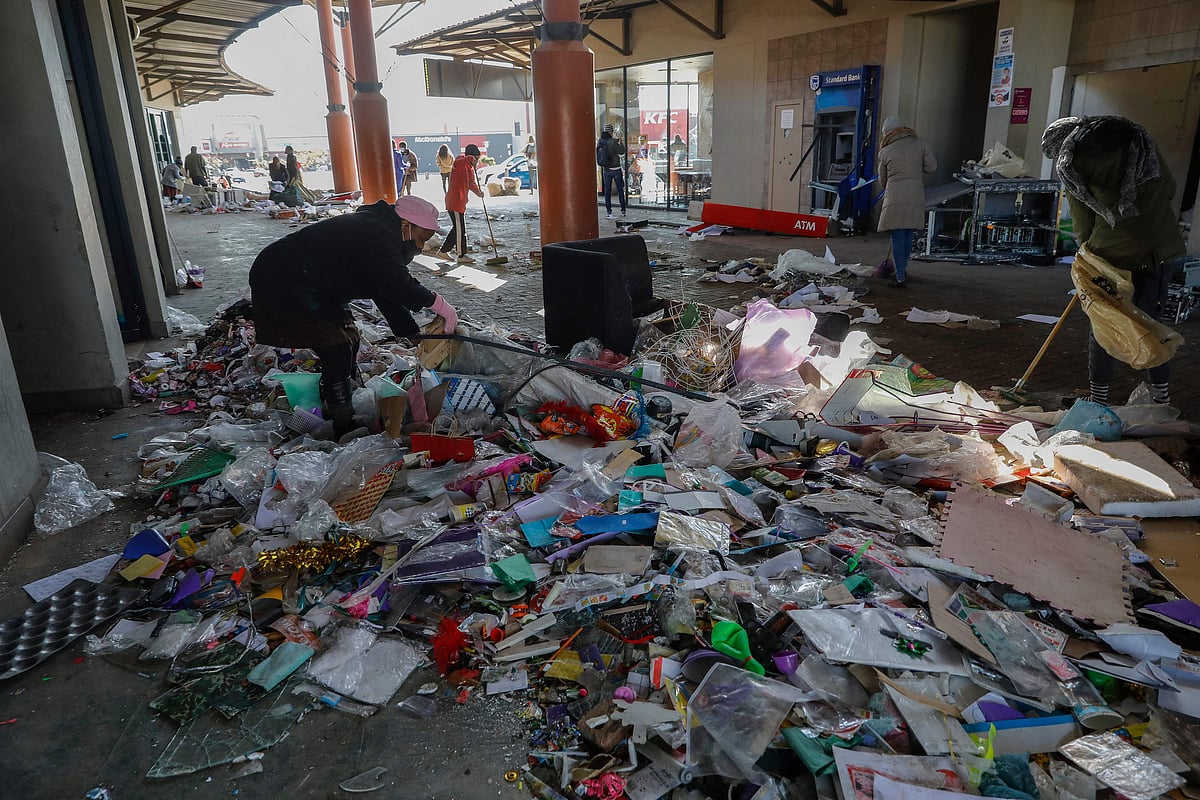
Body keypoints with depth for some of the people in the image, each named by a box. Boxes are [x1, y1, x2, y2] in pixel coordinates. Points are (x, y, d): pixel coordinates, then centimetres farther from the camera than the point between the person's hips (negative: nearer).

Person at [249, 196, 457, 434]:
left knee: (349, 339, 16)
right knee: (337, 349, -12)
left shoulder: (378, 231, 11)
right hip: (281, 286, -11)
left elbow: (386, 291, 12)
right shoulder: (376, 235, -22)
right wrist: (437, 302, -15)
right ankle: (343, 427, -2)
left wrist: (414, 334, 8)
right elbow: (398, 285, -29)